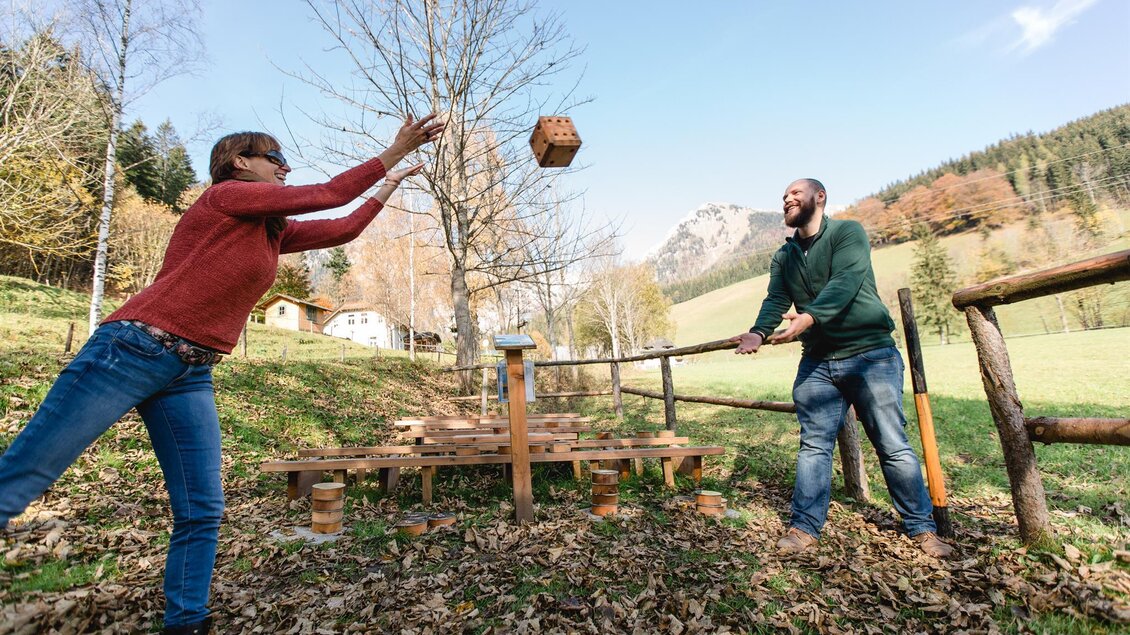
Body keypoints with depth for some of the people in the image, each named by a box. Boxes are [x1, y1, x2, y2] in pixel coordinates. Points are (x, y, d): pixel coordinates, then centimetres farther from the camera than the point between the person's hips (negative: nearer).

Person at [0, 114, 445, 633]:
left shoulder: (273, 232, 17)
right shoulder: (226, 195, -4)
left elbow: (342, 229, 21)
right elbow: (326, 196, -7)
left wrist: (391, 183, 27)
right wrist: (394, 152, -1)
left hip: (191, 377, 8)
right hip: (131, 352, -7)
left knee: (202, 513, 5)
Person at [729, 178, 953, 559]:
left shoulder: (848, 232, -4)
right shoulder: (783, 257, 11)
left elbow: (844, 283, -22)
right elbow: (775, 301, -3)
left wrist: (809, 317, -40)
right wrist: (759, 332, -24)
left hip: (870, 355, -4)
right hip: (816, 362, 4)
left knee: (893, 446, 4)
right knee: (813, 446, 2)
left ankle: (922, 527, 21)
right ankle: (804, 528, 8)